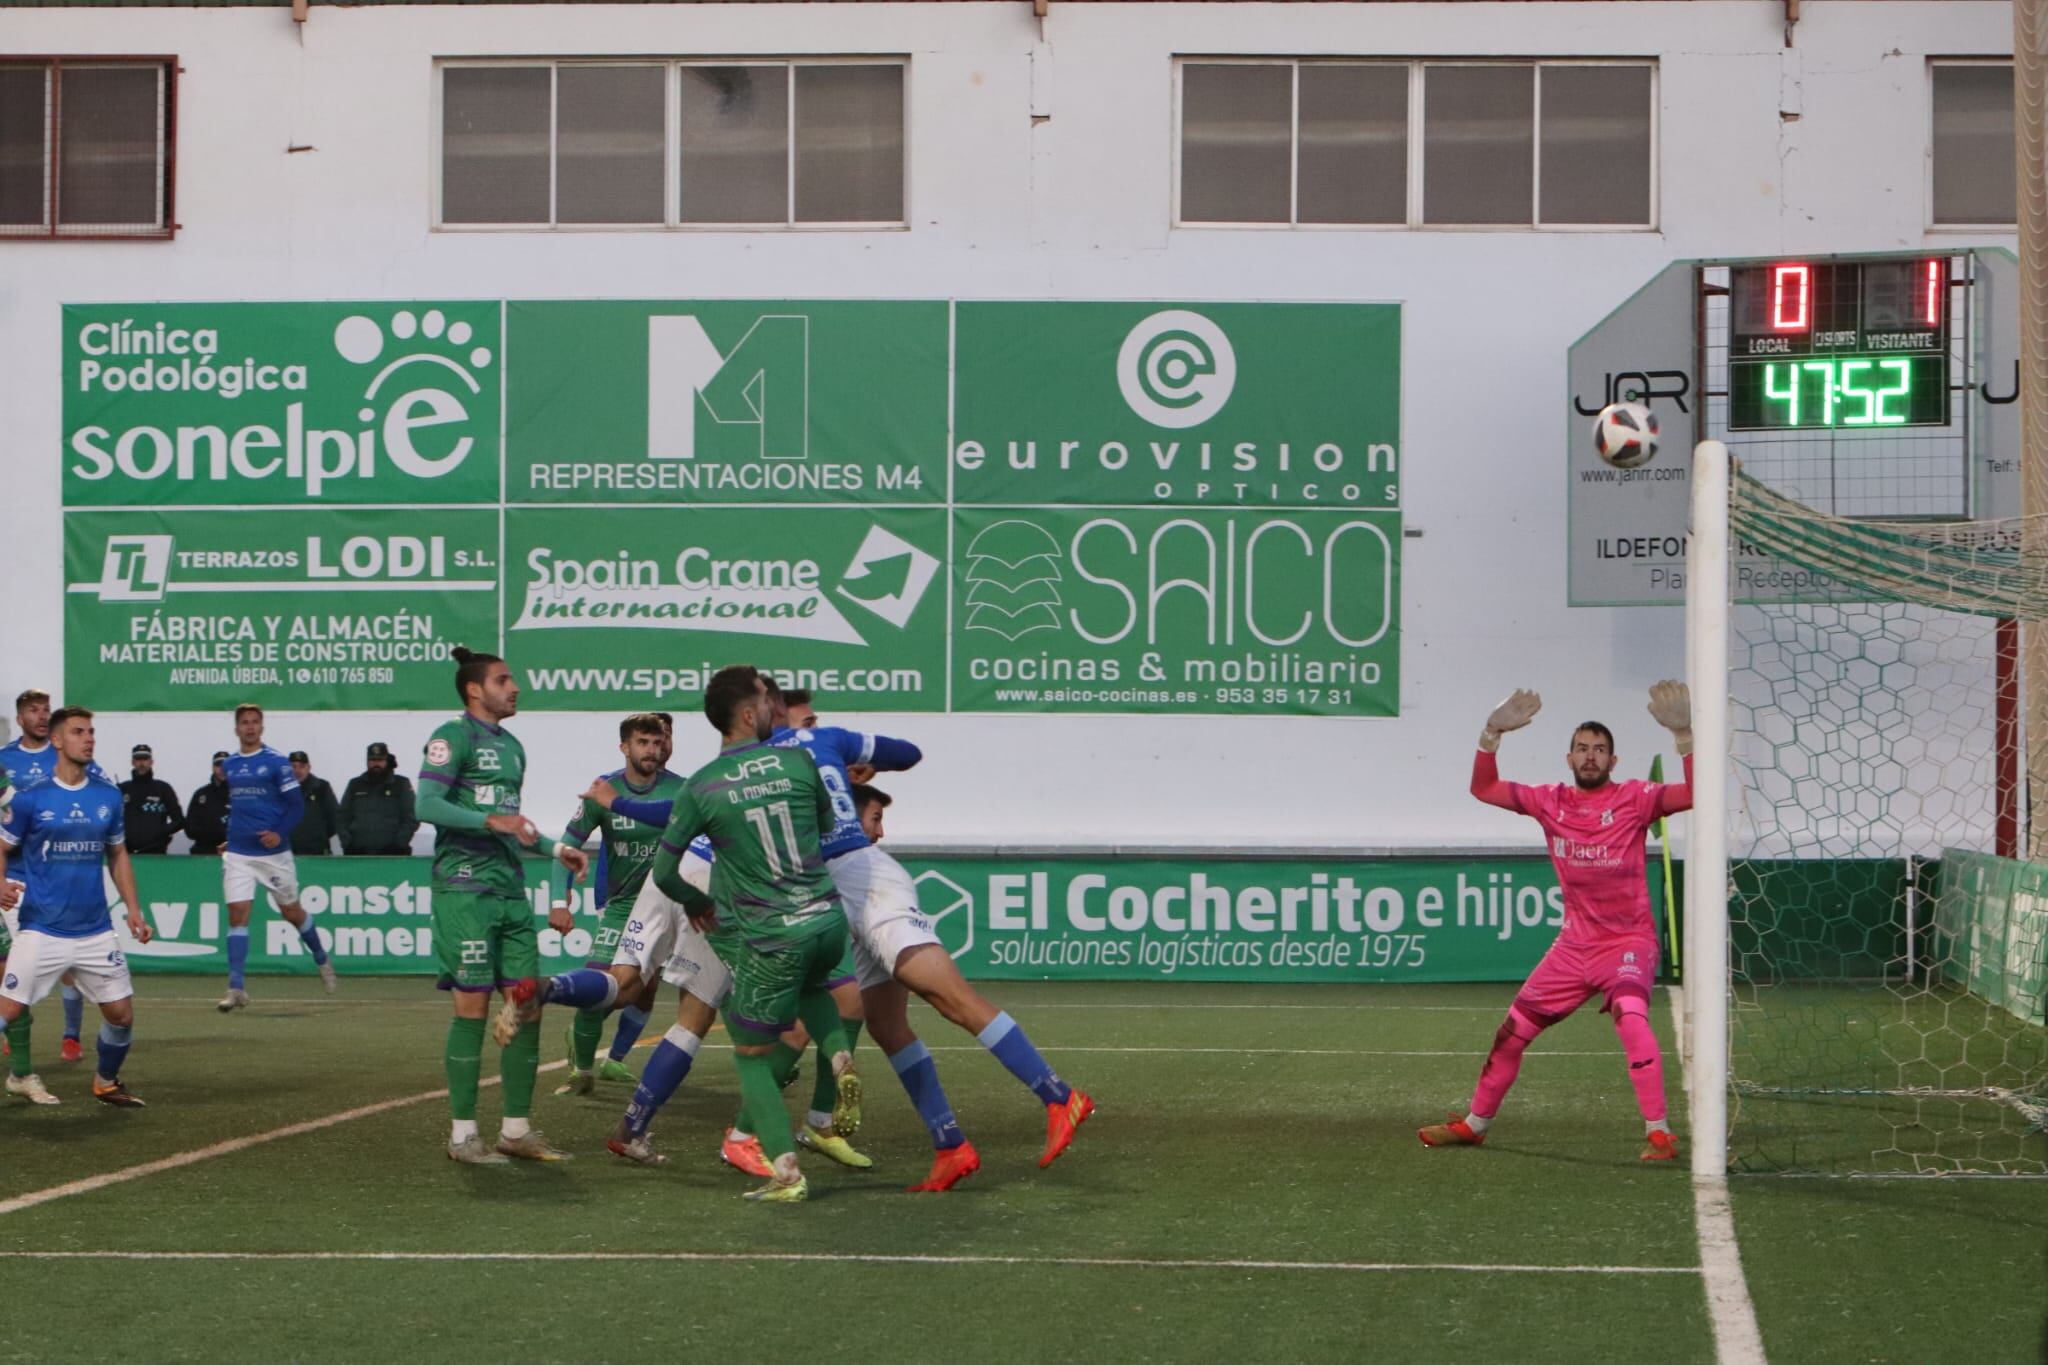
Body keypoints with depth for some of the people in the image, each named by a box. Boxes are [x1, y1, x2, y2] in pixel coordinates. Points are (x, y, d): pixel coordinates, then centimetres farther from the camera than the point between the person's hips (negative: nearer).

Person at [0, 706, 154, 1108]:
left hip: (95, 931, 3)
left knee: (122, 1014, 6)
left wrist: (134, 909, 8)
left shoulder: (108, 796, 5)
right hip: (41, 931, -3)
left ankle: (107, 1081, 30)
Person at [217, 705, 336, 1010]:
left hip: (274, 851, -3)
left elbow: (296, 805, -7)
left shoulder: (276, 762, -6)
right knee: (237, 913, -8)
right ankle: (236, 988, -10)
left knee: (292, 911, 9)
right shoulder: (229, 764, 9)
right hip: (238, 853, 3)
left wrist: (280, 833, -21)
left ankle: (322, 961, 35)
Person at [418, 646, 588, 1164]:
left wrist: (556, 848, 19)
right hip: (465, 888, -8)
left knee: (526, 1005, 5)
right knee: (472, 1008, -7)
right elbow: (427, 805, -17)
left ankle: (517, 1129, 13)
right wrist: (491, 819, -25)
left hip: (510, 889, 8)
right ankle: (463, 1134, 0)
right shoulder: (454, 736, -6)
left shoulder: (511, 746, 20)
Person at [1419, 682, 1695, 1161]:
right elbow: (1483, 788, 6)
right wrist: (1492, 734, -8)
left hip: (1628, 941, -5)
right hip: (1574, 944, 5)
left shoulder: (1634, 798, -8)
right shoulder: (1551, 801, 4)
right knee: (1513, 1028, 10)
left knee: (1631, 1014, -32)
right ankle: (1474, 1122, 29)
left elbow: (1694, 794, -22)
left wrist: (1683, 734, -34)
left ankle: (1658, 1132, -29)